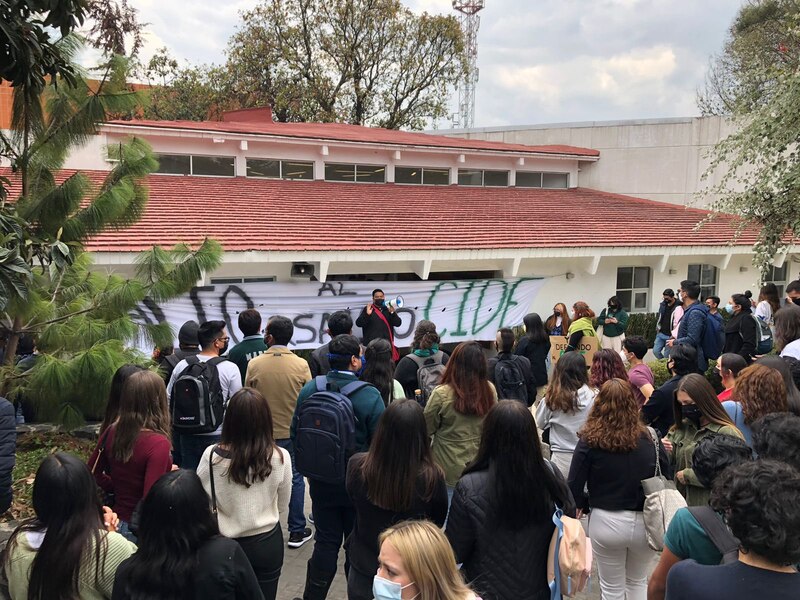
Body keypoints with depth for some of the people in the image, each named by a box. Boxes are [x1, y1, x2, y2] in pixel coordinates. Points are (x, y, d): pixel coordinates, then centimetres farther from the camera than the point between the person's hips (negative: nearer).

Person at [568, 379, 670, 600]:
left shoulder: (589, 441, -13)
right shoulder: (649, 438, -8)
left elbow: (574, 487, -14)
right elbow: (667, 480, -3)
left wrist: (584, 505, 5)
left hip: (606, 522, -2)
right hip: (645, 522, 2)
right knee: (638, 582, 27)